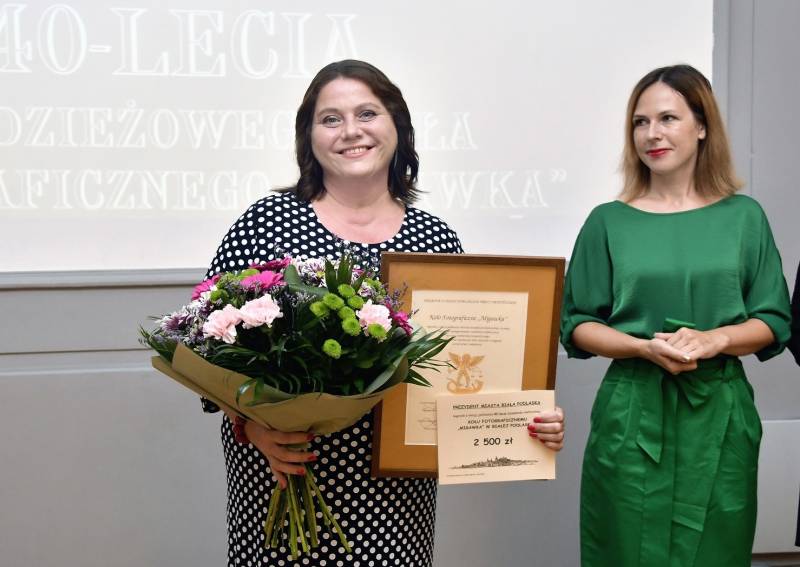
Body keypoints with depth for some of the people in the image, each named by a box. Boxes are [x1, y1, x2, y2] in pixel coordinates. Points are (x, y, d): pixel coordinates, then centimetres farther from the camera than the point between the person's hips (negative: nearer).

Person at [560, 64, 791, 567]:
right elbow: (577, 325, 1)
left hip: (718, 413, 1)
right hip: (632, 413, -1)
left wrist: (713, 340, -14)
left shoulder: (743, 217, 5)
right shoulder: (609, 222, 2)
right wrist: (646, 347, -15)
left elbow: (775, 322, 5)